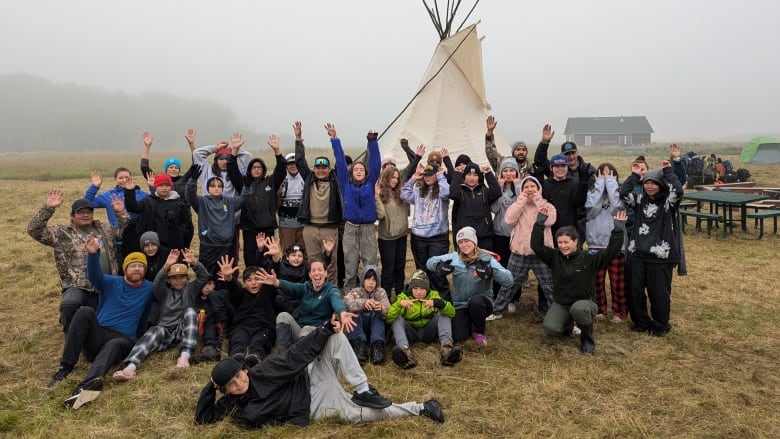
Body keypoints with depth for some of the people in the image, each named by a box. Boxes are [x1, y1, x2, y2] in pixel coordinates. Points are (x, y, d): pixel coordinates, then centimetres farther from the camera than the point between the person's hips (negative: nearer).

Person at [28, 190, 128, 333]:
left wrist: (121, 213, 5)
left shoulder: (104, 229, 15)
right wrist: (48, 208, -16)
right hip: (77, 287, -4)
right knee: (69, 305, -37)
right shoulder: (62, 233, 2)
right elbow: (34, 230, -6)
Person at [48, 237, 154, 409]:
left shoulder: (150, 289, 11)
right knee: (85, 311, -27)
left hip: (122, 339, -2)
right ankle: (66, 366, -26)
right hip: (96, 336, 2)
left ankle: (86, 386, -69)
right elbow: (94, 275, -16)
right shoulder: (112, 283, 7)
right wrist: (93, 254, -35)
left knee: (114, 345, -38)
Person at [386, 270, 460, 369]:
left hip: (428, 333, 1)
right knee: (397, 319, -25)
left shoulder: (433, 295, -1)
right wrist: (399, 304, -37)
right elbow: (388, 318, -19)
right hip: (410, 333, -1)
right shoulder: (403, 297, -4)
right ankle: (404, 349, -51)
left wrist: (437, 303, -36)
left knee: (443, 314, -17)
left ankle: (446, 345, -41)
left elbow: (451, 313, -17)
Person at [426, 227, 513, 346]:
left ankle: (479, 331, -5)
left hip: (480, 303, -2)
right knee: (458, 338, -16)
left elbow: (508, 280, -20)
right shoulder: (454, 257, -1)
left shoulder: (487, 259, -10)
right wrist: (439, 266, -24)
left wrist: (491, 272, -40)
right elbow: (430, 262, 0)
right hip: (460, 305, 2)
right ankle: (469, 322, 22)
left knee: (476, 300, -36)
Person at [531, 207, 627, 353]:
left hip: (583, 302, -2)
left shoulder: (589, 258, -8)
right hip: (560, 304, 2)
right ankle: (567, 324, 15)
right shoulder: (554, 256, -4)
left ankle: (587, 338, -7)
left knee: (578, 309, -41)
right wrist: (540, 222, -22)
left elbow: (611, 252, -16)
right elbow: (536, 246, -13)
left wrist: (618, 230, -27)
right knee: (551, 329, -25)